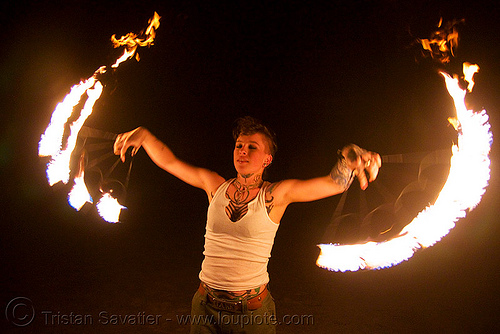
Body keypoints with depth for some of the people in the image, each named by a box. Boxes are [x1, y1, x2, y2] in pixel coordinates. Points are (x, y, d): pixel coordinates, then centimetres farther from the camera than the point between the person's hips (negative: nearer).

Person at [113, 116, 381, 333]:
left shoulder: (276, 195, -10)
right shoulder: (215, 186, -1)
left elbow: (336, 182, -16)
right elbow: (169, 161, 5)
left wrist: (351, 156, -35)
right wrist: (144, 134, -6)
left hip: (253, 310, -3)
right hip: (206, 306, 3)